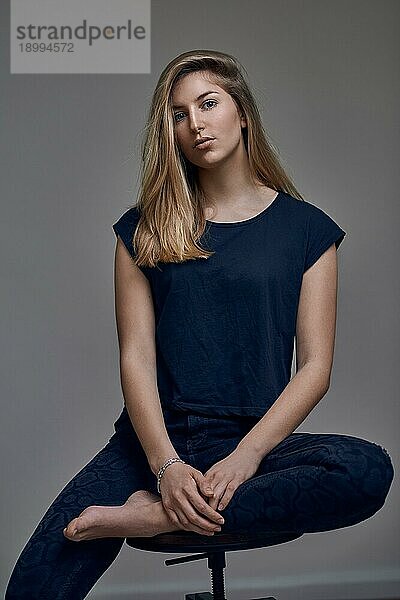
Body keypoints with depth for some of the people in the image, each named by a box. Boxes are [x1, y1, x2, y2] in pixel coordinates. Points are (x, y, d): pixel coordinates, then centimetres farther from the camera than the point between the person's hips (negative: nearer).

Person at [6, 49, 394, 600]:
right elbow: (136, 357, 1)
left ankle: (154, 515, -25)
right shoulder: (145, 228, 11)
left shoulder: (306, 228, 8)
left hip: (253, 439, 2)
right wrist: (167, 464, -15)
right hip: (155, 438, -1)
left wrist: (246, 456, -15)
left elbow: (315, 366, 0)